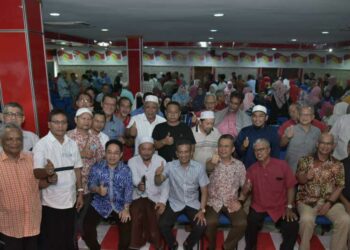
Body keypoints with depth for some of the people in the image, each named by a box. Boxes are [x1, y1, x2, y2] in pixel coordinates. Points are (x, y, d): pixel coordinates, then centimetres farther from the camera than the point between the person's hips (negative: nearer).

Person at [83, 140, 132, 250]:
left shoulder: (126, 170, -2)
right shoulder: (96, 167, -1)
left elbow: (128, 190, -6)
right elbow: (90, 185, -4)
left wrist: (126, 209, -17)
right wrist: (98, 189, -27)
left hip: (119, 205, 0)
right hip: (100, 204, 1)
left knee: (127, 225, -19)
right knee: (87, 225, -17)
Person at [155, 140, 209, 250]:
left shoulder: (199, 167, -10)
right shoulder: (170, 166, -9)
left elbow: (204, 190, -6)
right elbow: (158, 183, -13)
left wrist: (202, 210, -14)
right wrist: (157, 174, -36)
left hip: (192, 203, 0)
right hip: (175, 203, 0)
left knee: (201, 226, -21)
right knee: (162, 224, -21)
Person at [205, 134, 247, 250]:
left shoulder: (239, 165, 5)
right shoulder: (214, 162, -4)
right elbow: (208, 168, -30)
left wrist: (240, 200, -8)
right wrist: (212, 163, -55)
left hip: (232, 202, 2)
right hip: (214, 201, -2)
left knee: (242, 223, -21)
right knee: (211, 222, -27)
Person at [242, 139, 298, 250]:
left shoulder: (282, 165, -5)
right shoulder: (252, 169, 0)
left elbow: (290, 187, 1)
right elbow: (244, 193, 2)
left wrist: (289, 207, -8)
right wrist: (246, 188, -22)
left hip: (280, 207, 0)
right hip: (258, 207, 1)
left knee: (292, 226, -23)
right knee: (251, 224, -26)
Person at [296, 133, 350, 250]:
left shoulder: (337, 165, 6)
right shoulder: (305, 160, 1)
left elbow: (340, 187, 2)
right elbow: (298, 180, -1)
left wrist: (329, 203, -11)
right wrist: (305, 176, -26)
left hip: (330, 201, 2)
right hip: (307, 201, -2)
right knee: (307, 220, -30)